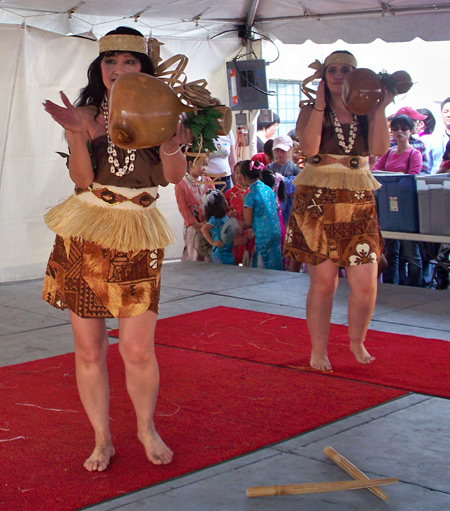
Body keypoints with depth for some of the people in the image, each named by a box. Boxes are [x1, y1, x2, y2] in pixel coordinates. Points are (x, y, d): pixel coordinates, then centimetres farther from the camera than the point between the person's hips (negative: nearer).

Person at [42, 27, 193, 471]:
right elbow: (83, 179, -7)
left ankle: (147, 429, 23)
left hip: (137, 238, -1)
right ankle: (102, 440, 23)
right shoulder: (86, 114, 5)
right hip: (84, 235, 1)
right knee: (88, 349, 5)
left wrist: (170, 142, -24)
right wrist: (78, 134, -22)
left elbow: (174, 176, -5)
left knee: (138, 349, -4)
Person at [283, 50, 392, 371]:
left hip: (359, 203, 2)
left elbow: (379, 148, -9)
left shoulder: (366, 112, 10)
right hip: (318, 203, -2)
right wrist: (320, 105, -16)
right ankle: (319, 350, 15)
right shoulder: (311, 112, 4)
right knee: (323, 281, -2)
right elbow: (309, 147, -16)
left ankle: (357, 341, 22)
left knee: (365, 282, -4)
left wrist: (380, 108, -11)